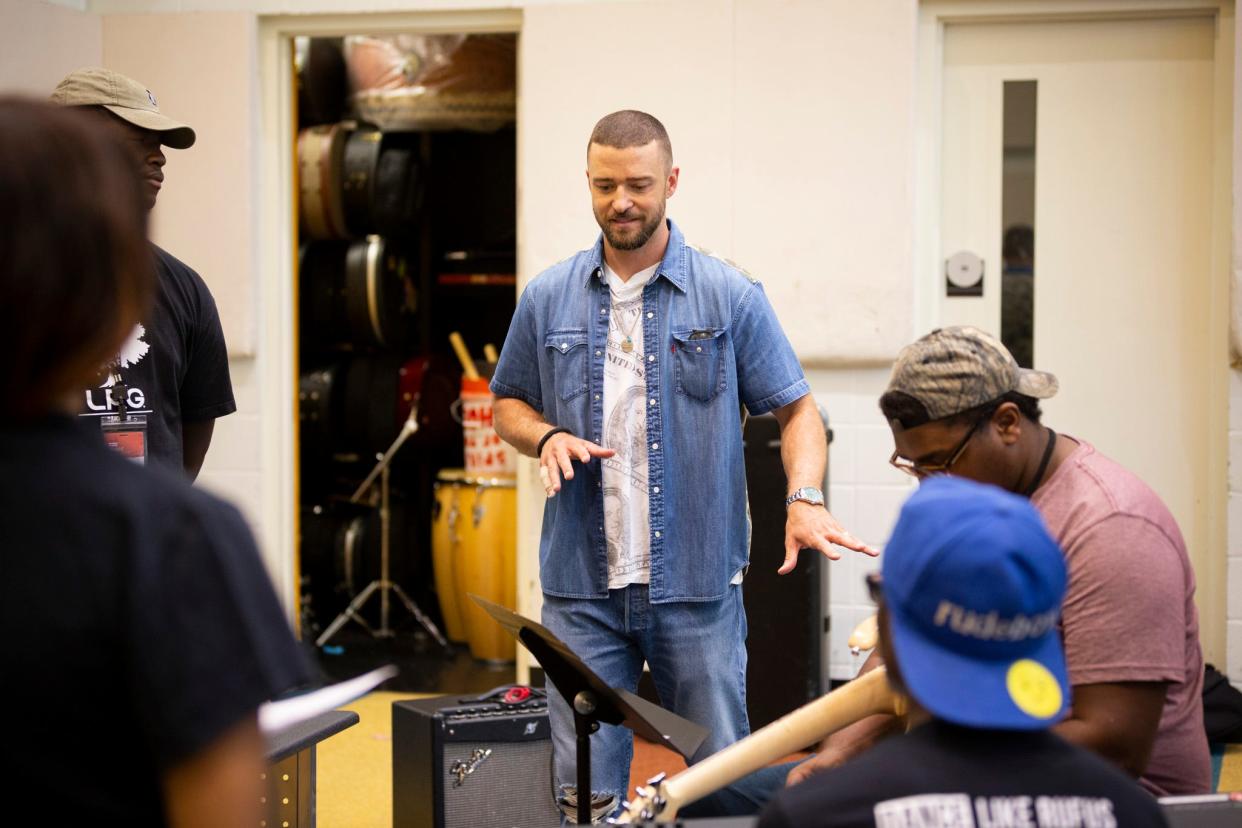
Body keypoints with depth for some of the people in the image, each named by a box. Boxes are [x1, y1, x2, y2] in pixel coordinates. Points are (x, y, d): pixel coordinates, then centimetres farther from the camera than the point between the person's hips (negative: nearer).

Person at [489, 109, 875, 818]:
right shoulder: (549, 299, 6)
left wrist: (805, 499, -15)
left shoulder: (731, 297, 0)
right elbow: (510, 404, 18)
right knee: (586, 790, 3)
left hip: (698, 583, -1)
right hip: (581, 585, 2)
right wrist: (547, 438, -5)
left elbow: (796, 408, 2)